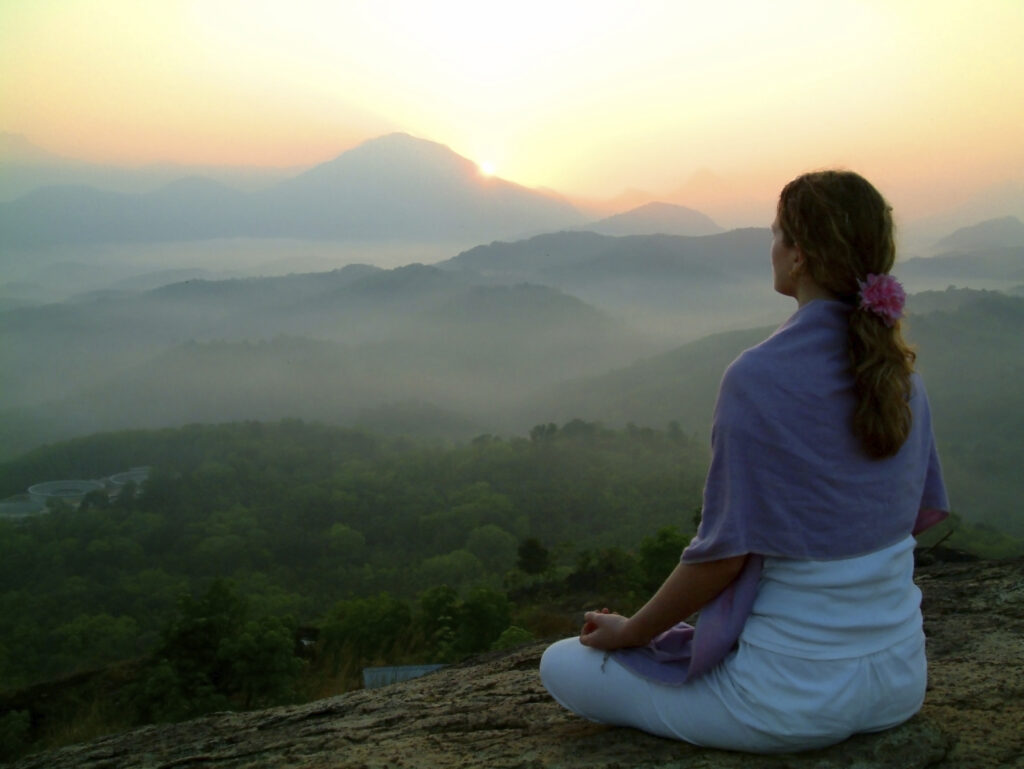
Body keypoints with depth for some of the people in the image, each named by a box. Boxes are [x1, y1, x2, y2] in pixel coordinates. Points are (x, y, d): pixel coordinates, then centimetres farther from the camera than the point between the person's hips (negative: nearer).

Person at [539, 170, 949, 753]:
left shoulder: (759, 378, -23)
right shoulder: (901, 373, -2)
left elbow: (724, 553, -19)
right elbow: (919, 515, 9)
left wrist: (629, 631, -3)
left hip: (792, 697, -8)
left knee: (562, 665, 10)